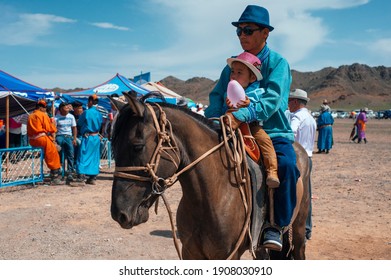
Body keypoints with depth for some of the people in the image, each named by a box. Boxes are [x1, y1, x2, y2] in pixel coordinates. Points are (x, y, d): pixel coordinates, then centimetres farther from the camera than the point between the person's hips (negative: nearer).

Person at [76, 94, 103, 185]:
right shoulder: (99, 114, 4)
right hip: (96, 137, 5)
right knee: (94, 158, 10)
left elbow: (79, 123, 0)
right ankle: (93, 178, 13)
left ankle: (81, 176, -8)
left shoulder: (86, 112, -12)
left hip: (87, 137, -5)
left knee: (83, 156, -2)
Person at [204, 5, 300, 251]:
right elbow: (217, 96, 5)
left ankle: (277, 224, -14)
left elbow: (271, 100, -20)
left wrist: (240, 116, -35)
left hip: (273, 134, -4)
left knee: (286, 165, -33)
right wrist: (212, 120, -16)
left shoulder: (278, 63, -4)